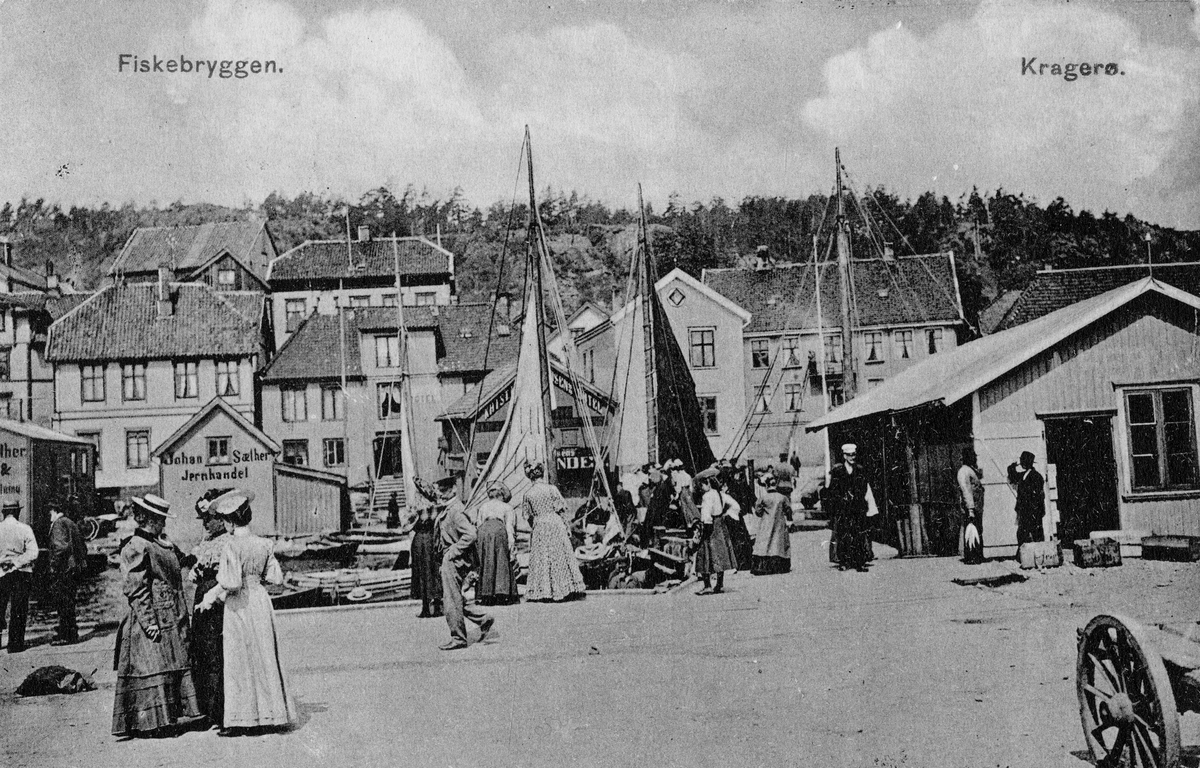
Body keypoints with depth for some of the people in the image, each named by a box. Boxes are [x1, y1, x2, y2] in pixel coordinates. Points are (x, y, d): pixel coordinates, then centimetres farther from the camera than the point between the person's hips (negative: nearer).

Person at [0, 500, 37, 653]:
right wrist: (16, 562, -7)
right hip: (21, 573, -1)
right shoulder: (25, 529, -4)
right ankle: (15, 644, 5)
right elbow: (33, 553, -12)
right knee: (18, 610, 4)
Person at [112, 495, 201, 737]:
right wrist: (149, 621, -19)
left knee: (175, 669, 9)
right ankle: (148, 723, 0)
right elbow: (135, 589, -15)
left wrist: (183, 615, 16)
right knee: (151, 670, -6)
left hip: (173, 620, 9)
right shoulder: (135, 548, -11)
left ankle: (168, 717, 16)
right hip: (151, 620, -9)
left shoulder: (165, 544, 16)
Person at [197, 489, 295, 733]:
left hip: (239, 605, -5)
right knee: (264, 657, 13)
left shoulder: (231, 545, -15)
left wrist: (210, 597, -6)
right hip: (261, 600, 5)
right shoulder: (264, 544, 2)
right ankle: (270, 714, 18)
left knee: (238, 661, 4)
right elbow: (277, 578, 6)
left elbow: (231, 583, -21)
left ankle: (237, 721, 8)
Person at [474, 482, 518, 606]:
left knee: (484, 564, 6)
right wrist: (512, 548, 2)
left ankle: (484, 596, 1)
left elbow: (477, 526, 19)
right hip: (499, 530, -3)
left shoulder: (482, 507, 28)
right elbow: (509, 527, 7)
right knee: (502, 563, 2)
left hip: (483, 531, 3)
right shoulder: (507, 507, 19)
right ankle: (502, 593, -8)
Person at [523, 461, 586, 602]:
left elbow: (528, 516, 7)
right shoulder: (551, 489, -5)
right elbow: (562, 508, -3)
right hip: (555, 524, -2)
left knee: (541, 559, 5)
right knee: (560, 557, 3)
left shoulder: (528, 494, 2)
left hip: (538, 527, 2)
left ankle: (544, 591, 3)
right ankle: (565, 589, 3)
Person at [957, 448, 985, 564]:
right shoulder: (964, 471, -13)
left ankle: (978, 556, 19)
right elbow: (966, 491, -19)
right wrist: (970, 509, -22)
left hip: (978, 507, 10)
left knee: (978, 532, 12)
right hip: (971, 507, -10)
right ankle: (969, 557, -5)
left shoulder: (973, 470, 17)